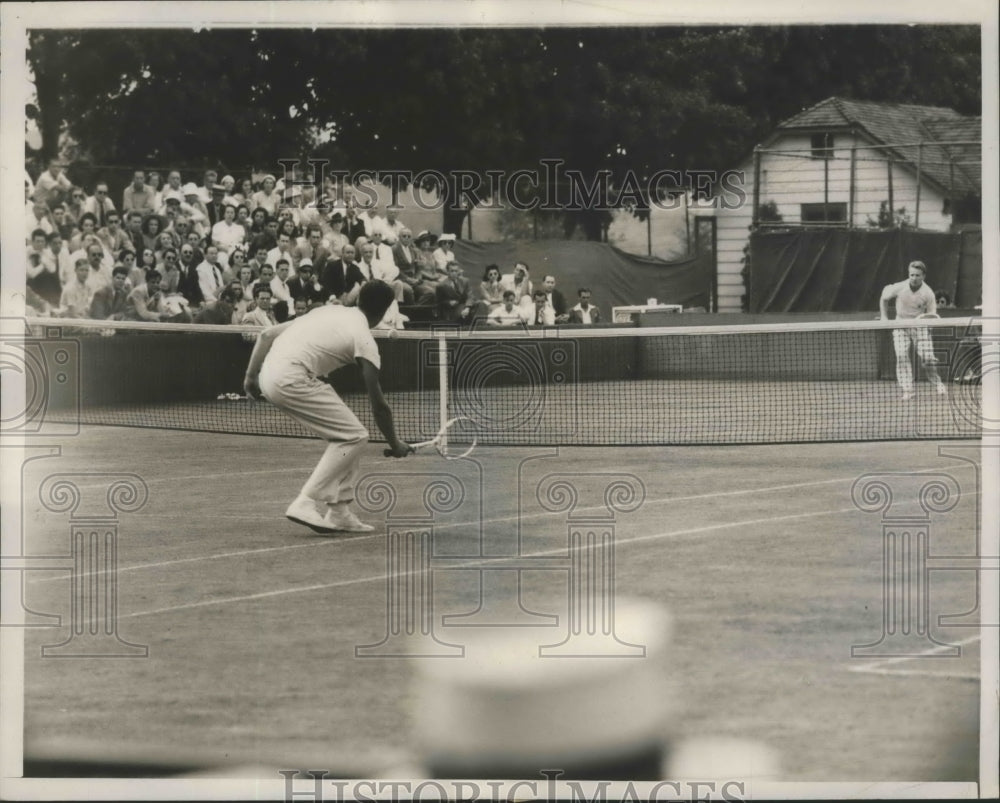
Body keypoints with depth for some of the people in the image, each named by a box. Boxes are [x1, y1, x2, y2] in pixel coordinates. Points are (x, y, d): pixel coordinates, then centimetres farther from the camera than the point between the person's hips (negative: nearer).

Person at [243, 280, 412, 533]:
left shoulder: (327, 312, 21)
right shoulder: (364, 338, -1)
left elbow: (267, 335, 19)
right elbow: (379, 405, 1)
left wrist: (251, 375, 23)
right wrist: (395, 444, 13)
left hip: (270, 373, 8)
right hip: (292, 379, -8)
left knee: (346, 435, 16)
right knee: (353, 436, -2)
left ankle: (339, 512, 16)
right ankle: (307, 504, -9)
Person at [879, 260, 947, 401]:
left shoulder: (928, 293, -14)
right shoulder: (899, 288, -12)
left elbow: (932, 314, -5)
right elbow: (884, 299, 8)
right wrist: (884, 318, 7)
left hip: (920, 326, -1)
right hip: (901, 325, 1)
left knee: (927, 357, -9)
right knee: (902, 356, -17)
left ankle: (936, 382, 17)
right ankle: (907, 390, -15)